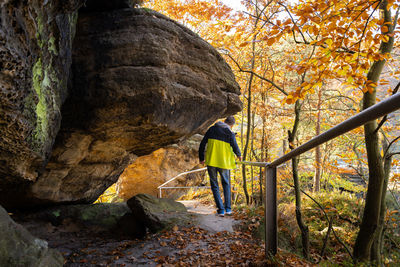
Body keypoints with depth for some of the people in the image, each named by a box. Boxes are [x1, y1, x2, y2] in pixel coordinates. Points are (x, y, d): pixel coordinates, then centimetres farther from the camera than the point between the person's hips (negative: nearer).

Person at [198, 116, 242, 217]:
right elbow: (235, 147, -10)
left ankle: (221, 209, 8)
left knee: (215, 186, 11)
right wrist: (239, 155, 12)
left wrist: (201, 158, 15)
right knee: (226, 184, 20)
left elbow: (202, 144, 6)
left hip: (211, 161, 1)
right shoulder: (230, 133, -2)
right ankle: (228, 208, 16)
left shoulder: (212, 129, 7)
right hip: (224, 162, -1)